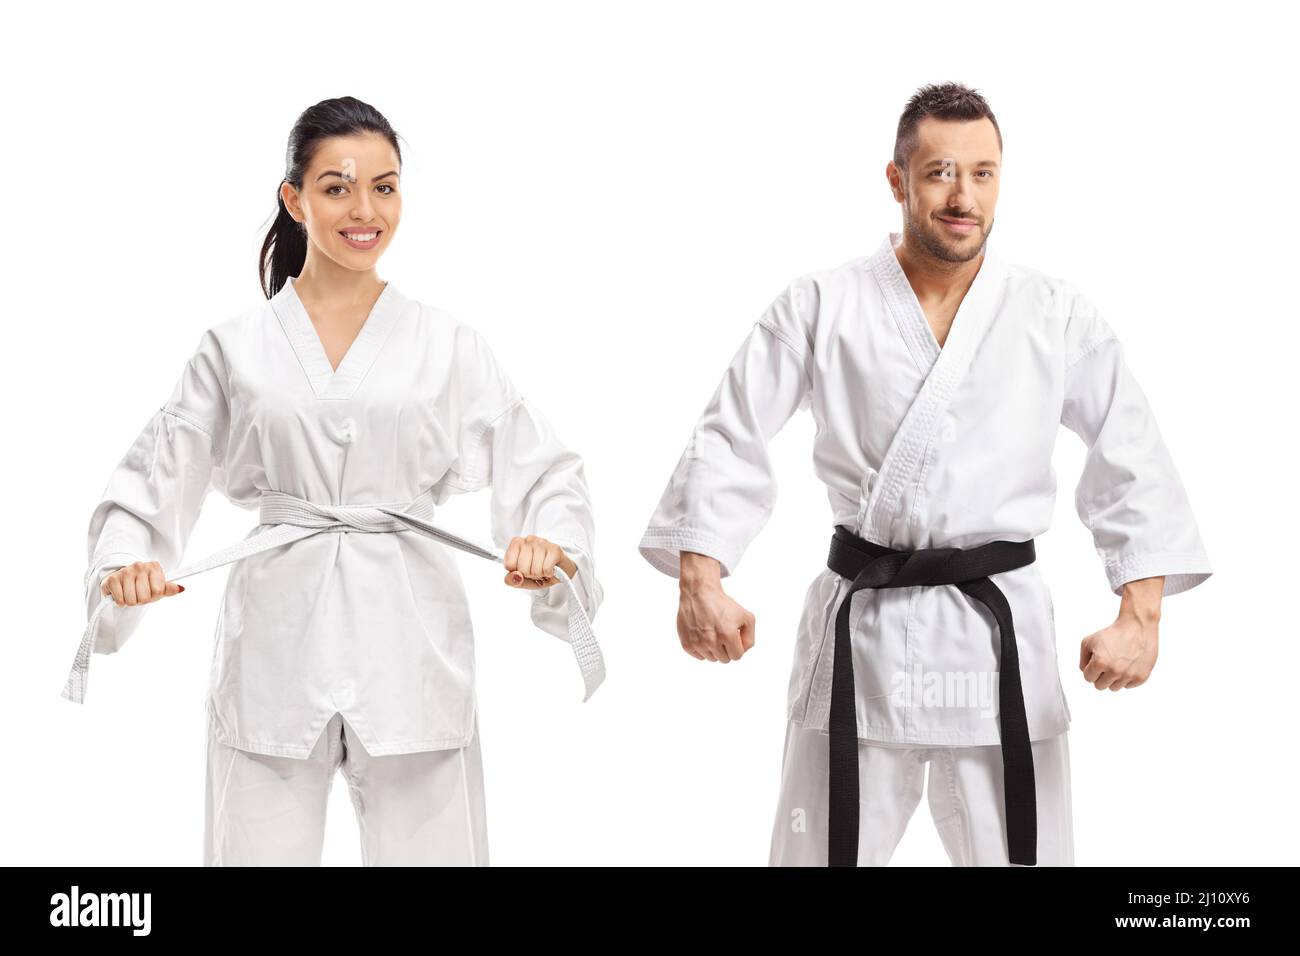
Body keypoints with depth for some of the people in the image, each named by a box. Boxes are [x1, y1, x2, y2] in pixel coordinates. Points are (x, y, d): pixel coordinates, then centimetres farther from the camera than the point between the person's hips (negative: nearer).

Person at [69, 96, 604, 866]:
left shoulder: (451, 348, 6)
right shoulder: (236, 349, 6)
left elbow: (543, 471, 5)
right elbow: (153, 479, 8)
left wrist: (552, 547, -15)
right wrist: (126, 564, -12)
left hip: (412, 645, 0)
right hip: (277, 650, 0)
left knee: (429, 848, 2)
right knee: (260, 849, 3)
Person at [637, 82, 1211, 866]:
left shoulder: (1058, 316, 1)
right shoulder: (823, 306, -1)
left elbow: (1134, 463, 1)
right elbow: (732, 439, -3)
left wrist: (1140, 617, -9)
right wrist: (701, 584, -15)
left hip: (1001, 633, 1)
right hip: (861, 633, 0)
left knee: (1023, 852, 7)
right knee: (824, 850, 10)